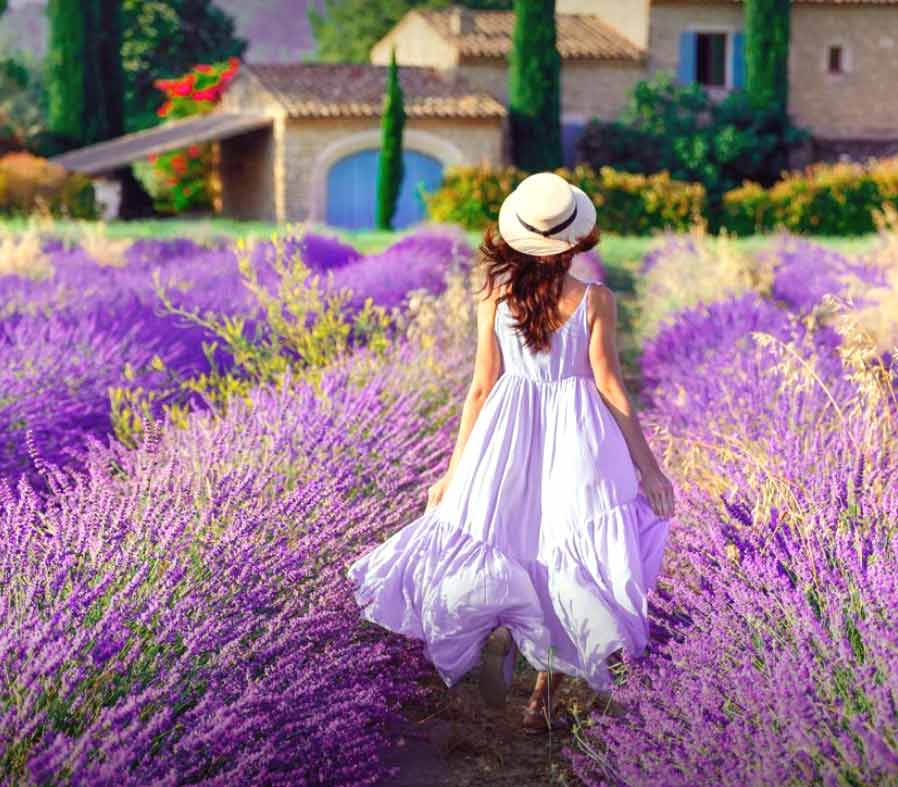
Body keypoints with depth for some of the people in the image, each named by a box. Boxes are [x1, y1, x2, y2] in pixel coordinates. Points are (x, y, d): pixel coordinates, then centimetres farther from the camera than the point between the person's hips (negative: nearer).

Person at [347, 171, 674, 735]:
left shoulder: (496, 293, -4)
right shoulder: (595, 300, -9)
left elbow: (482, 387, -3)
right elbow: (611, 388, -9)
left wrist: (454, 474, 4)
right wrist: (648, 466, -1)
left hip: (509, 433, 2)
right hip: (576, 435, -1)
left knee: (501, 543, 16)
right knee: (569, 565, 8)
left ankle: (499, 630, -16)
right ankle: (544, 705, 7)